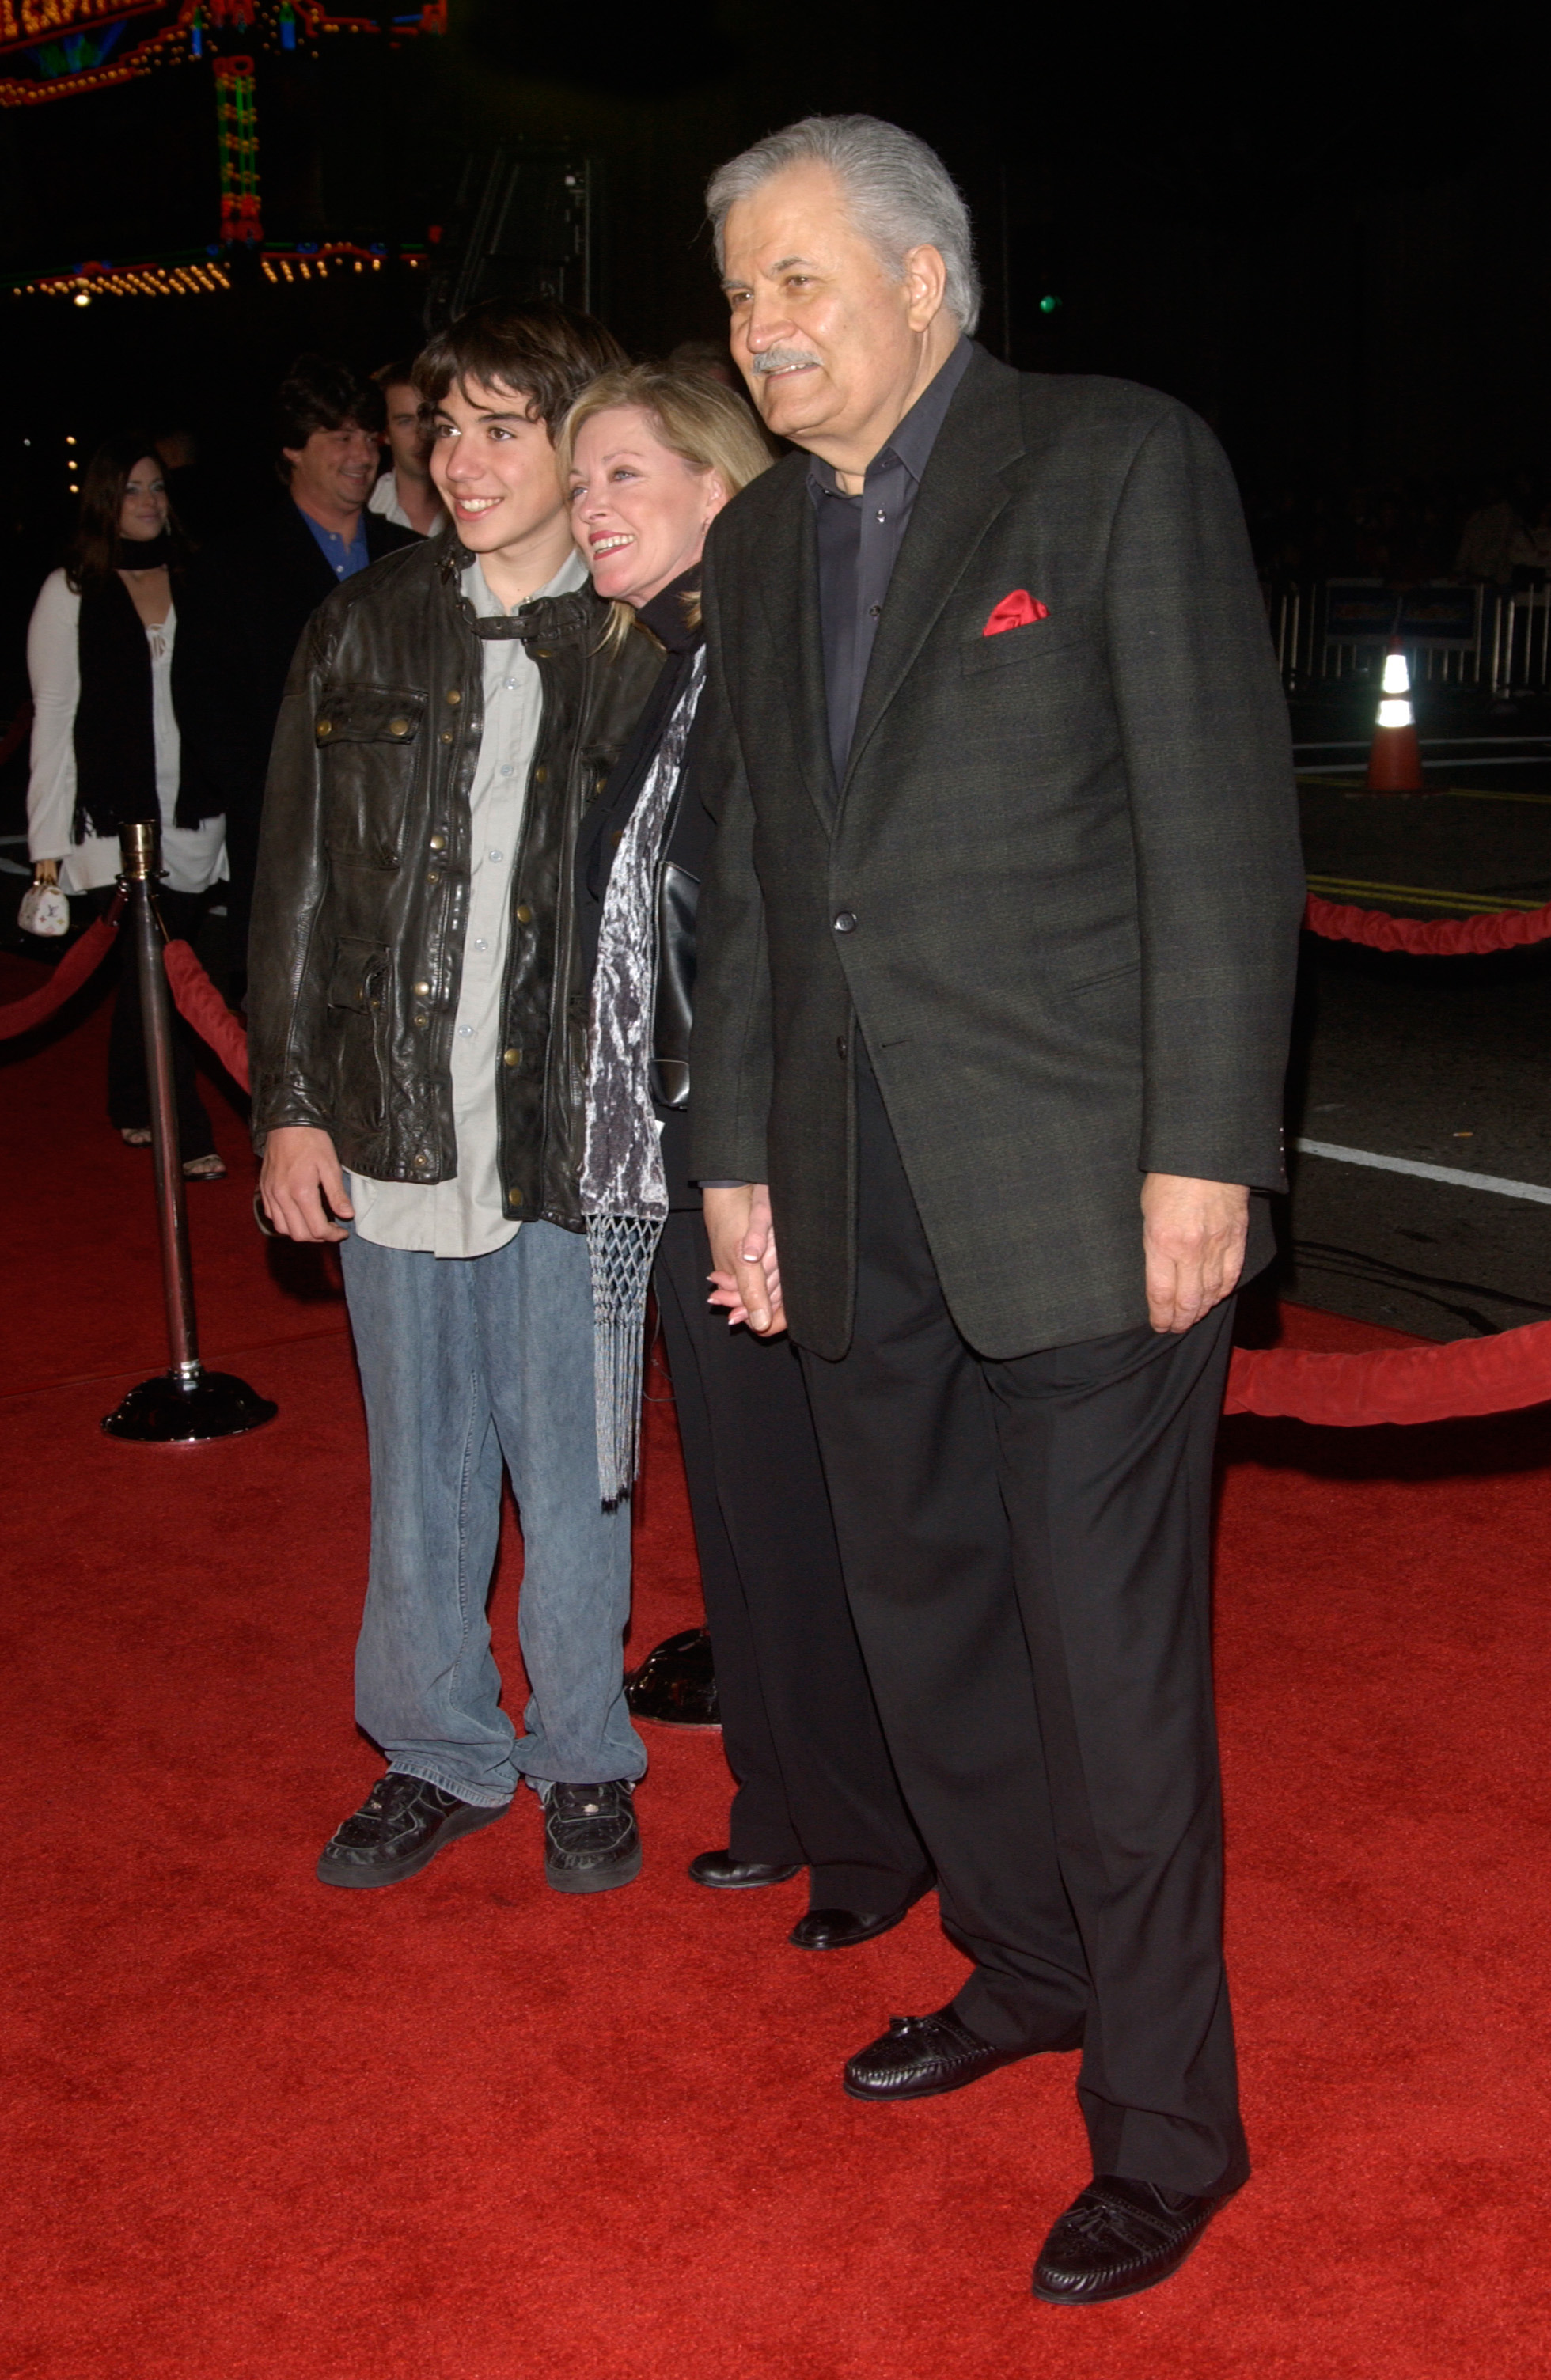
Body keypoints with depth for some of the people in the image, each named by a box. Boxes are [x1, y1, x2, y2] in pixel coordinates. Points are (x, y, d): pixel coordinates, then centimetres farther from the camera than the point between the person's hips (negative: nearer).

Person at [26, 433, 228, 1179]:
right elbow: (53, 718, -2)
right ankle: (186, 1137, -3)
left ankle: (136, 1110, 24)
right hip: (113, 816, -3)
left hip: (193, 815, 3)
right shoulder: (71, 592, 1)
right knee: (150, 970, -8)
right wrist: (48, 843, -6)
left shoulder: (193, 583, 10)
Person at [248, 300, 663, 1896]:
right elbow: (296, 885, 9)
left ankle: (582, 1757, 26)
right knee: (417, 1470, 13)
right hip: (390, 1128, 3)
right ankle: (438, 1751, 30)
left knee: (570, 1473, 6)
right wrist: (289, 1102, 4)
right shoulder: (362, 634, 8)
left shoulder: (650, 659, 0)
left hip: (570, 1135, -3)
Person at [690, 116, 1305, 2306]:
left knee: (1110, 1666, 0)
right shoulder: (759, 540, 15)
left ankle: (1167, 2123, 17)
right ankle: (1026, 1967, 39)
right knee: (924, 1621, 16)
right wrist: (739, 1154, 15)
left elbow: (1223, 827, -9)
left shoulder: (1124, 462, -4)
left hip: (1083, 1183, -6)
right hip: (857, 1198, 7)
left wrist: (1203, 1149, -15)